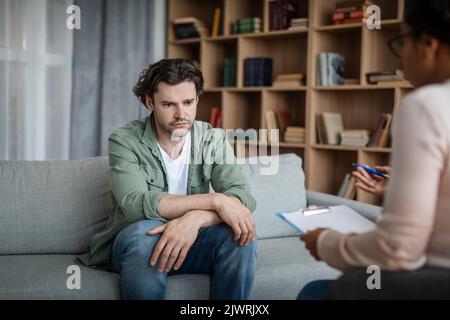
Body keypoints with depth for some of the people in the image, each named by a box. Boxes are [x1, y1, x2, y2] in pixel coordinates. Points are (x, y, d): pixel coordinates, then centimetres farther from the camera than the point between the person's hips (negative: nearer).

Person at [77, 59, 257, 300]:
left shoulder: (213, 140, -4)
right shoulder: (124, 141, -11)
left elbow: (243, 198, -18)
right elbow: (135, 204, -28)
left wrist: (194, 219, -38)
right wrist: (214, 200, -31)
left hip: (190, 240, 2)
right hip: (134, 244, -2)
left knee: (239, 233, -26)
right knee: (144, 230, -35)